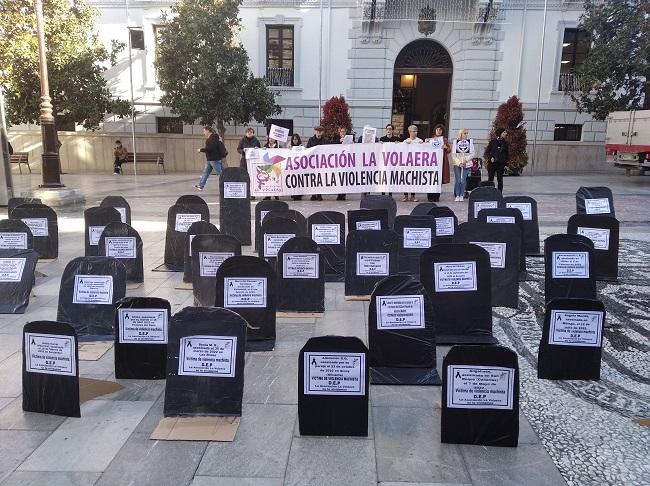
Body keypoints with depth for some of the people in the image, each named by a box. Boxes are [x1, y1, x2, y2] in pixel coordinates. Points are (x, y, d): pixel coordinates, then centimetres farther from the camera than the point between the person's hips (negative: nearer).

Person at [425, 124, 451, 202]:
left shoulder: (445, 139, 13)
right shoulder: (430, 139, 14)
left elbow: (449, 150, 11)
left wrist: (446, 147, -9)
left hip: (441, 161, 0)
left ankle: (437, 197, 3)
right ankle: (430, 197, -4)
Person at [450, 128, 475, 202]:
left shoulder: (470, 141, 8)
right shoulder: (455, 141, 5)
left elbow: (472, 154, 4)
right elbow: (453, 154, 1)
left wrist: (465, 160, -10)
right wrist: (459, 162, -9)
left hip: (466, 164, 1)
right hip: (457, 163, -1)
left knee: (463, 180, -3)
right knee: (458, 180, -6)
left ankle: (462, 195, 5)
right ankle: (457, 195, 2)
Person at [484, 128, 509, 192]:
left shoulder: (505, 143, 8)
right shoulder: (492, 142, 1)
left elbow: (506, 154, 12)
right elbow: (487, 152, 4)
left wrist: (506, 163, 4)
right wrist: (490, 158, -12)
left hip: (501, 164, 2)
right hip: (492, 163, -2)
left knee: (500, 180, 3)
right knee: (490, 179, 1)